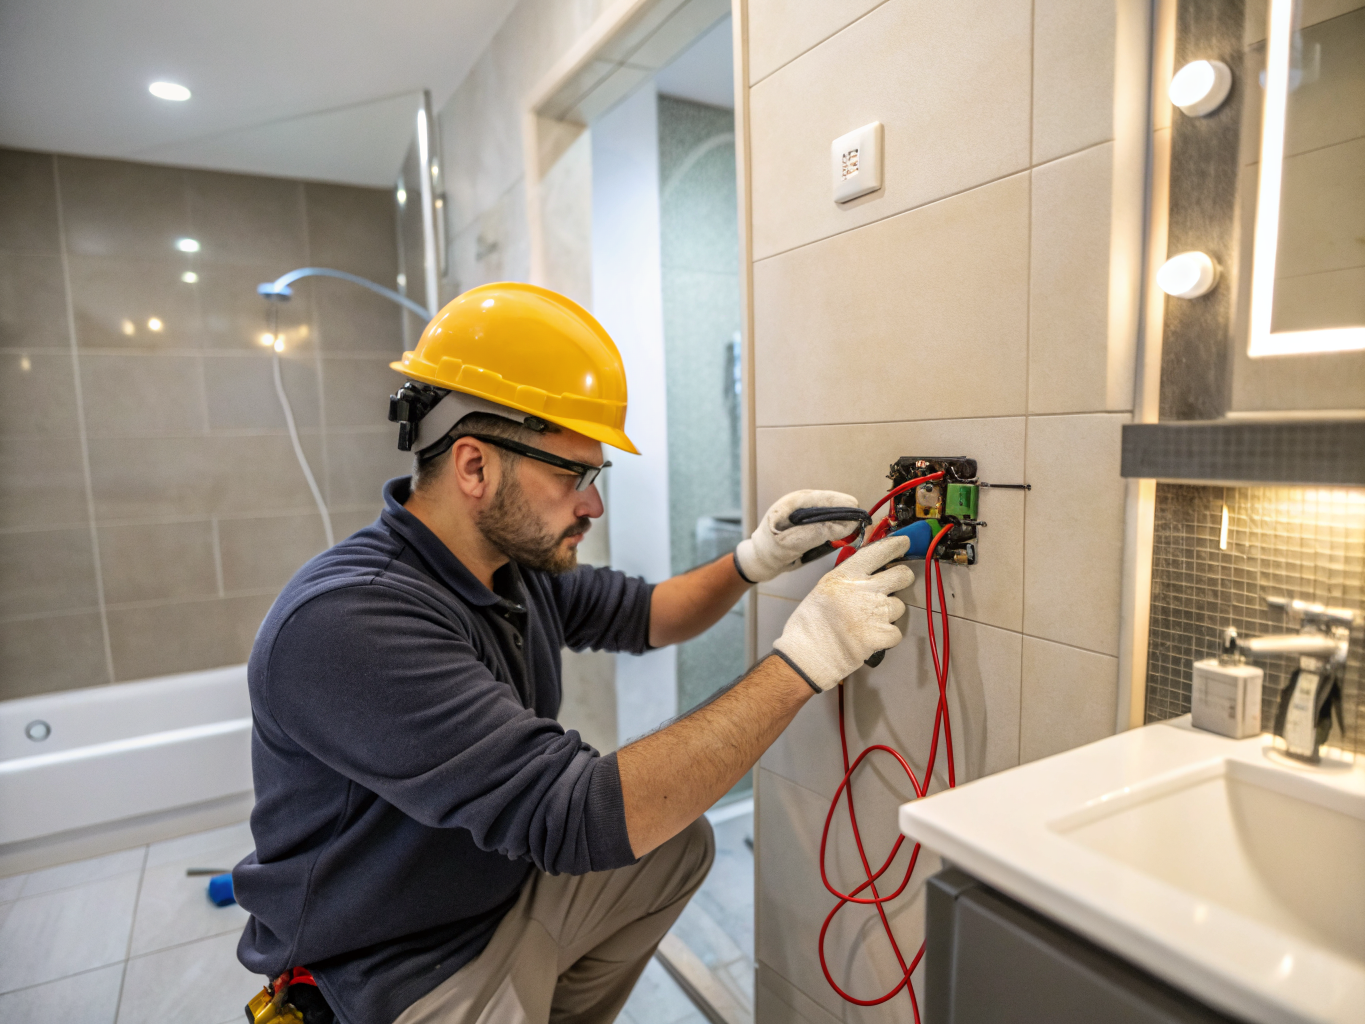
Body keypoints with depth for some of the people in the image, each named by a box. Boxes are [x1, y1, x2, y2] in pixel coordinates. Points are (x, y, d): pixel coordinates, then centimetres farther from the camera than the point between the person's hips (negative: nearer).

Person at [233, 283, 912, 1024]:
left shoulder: (518, 560, -7)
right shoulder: (346, 622, -32)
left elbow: (639, 616, 9)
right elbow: (575, 815, -36)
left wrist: (752, 562, -10)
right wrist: (802, 660, -34)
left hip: (511, 886, 8)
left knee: (682, 845, 14)